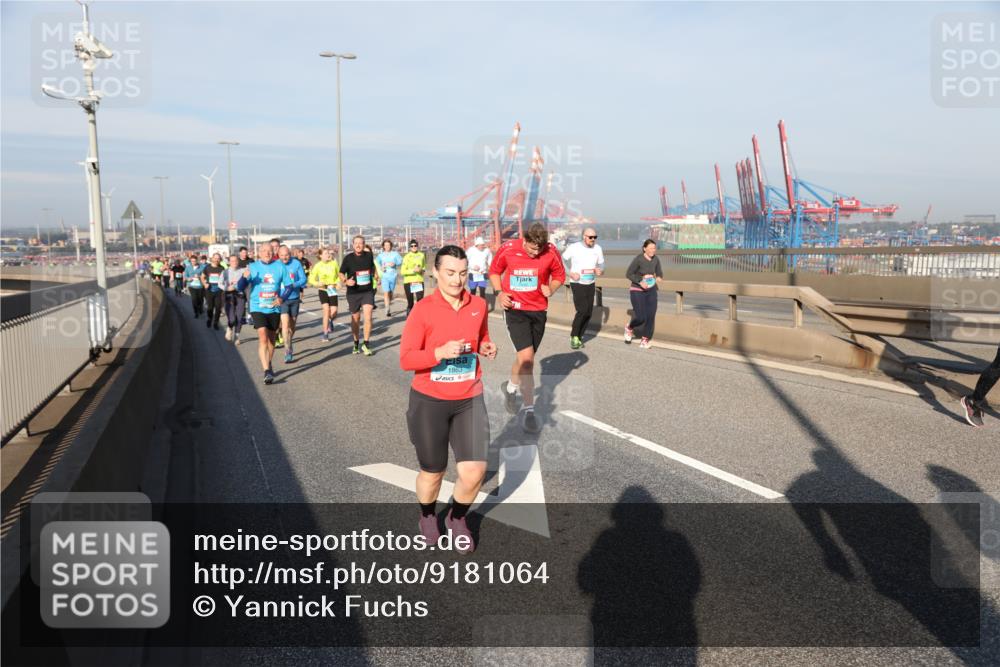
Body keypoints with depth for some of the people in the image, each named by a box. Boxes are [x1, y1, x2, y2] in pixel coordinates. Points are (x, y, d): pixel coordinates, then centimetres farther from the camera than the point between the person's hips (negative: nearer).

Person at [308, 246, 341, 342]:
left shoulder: (334, 263, -3)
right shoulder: (318, 265, -5)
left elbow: (339, 275, 7)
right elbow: (311, 279, -1)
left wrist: (336, 283, -11)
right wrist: (317, 284, -20)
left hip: (332, 291, 1)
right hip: (323, 290, -1)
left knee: (333, 313, -6)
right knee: (326, 311, -12)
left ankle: (330, 320, 34)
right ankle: (325, 334, 0)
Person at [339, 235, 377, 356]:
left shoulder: (369, 255, 0)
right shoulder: (348, 258, -6)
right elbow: (341, 273, 1)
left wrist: (373, 276, 13)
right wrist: (346, 281, -17)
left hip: (368, 291, 0)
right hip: (353, 293, 0)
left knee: (368, 317, -14)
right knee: (355, 319, 11)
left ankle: (365, 344, -5)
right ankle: (356, 343, 30)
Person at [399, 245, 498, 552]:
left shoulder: (479, 305, 0)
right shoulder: (423, 309, -13)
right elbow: (405, 359, -13)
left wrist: (487, 348, -3)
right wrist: (440, 352, -28)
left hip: (469, 400, 3)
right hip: (429, 400, -3)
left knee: (474, 472, -4)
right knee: (433, 471, 12)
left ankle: (457, 519, 29)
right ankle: (427, 516, 46)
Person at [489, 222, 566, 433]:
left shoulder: (551, 252, -8)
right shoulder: (507, 249, -11)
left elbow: (559, 275, 8)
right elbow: (494, 272, 7)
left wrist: (551, 289, -12)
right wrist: (499, 292, -9)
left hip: (538, 310, 3)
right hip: (515, 309, -3)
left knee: (527, 358, 15)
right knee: (526, 356, -18)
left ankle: (511, 387, 46)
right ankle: (528, 410, -6)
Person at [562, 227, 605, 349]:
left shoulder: (597, 249, -1)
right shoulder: (574, 247, -12)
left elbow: (601, 263, 10)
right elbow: (563, 260, -4)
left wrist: (600, 270, -12)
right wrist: (570, 273, -15)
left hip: (591, 284, 5)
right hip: (577, 284, -5)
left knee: (588, 313, 5)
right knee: (582, 310, -17)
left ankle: (578, 338, 20)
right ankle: (574, 336, 2)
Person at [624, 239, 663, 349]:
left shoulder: (656, 259, 0)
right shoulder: (638, 259, -16)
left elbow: (659, 273, 10)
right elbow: (628, 274, -13)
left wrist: (659, 277, -13)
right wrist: (640, 282, -25)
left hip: (651, 290, 5)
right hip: (637, 291, -5)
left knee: (650, 317, -4)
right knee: (640, 317, -12)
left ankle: (644, 341, 10)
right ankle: (629, 328, 22)